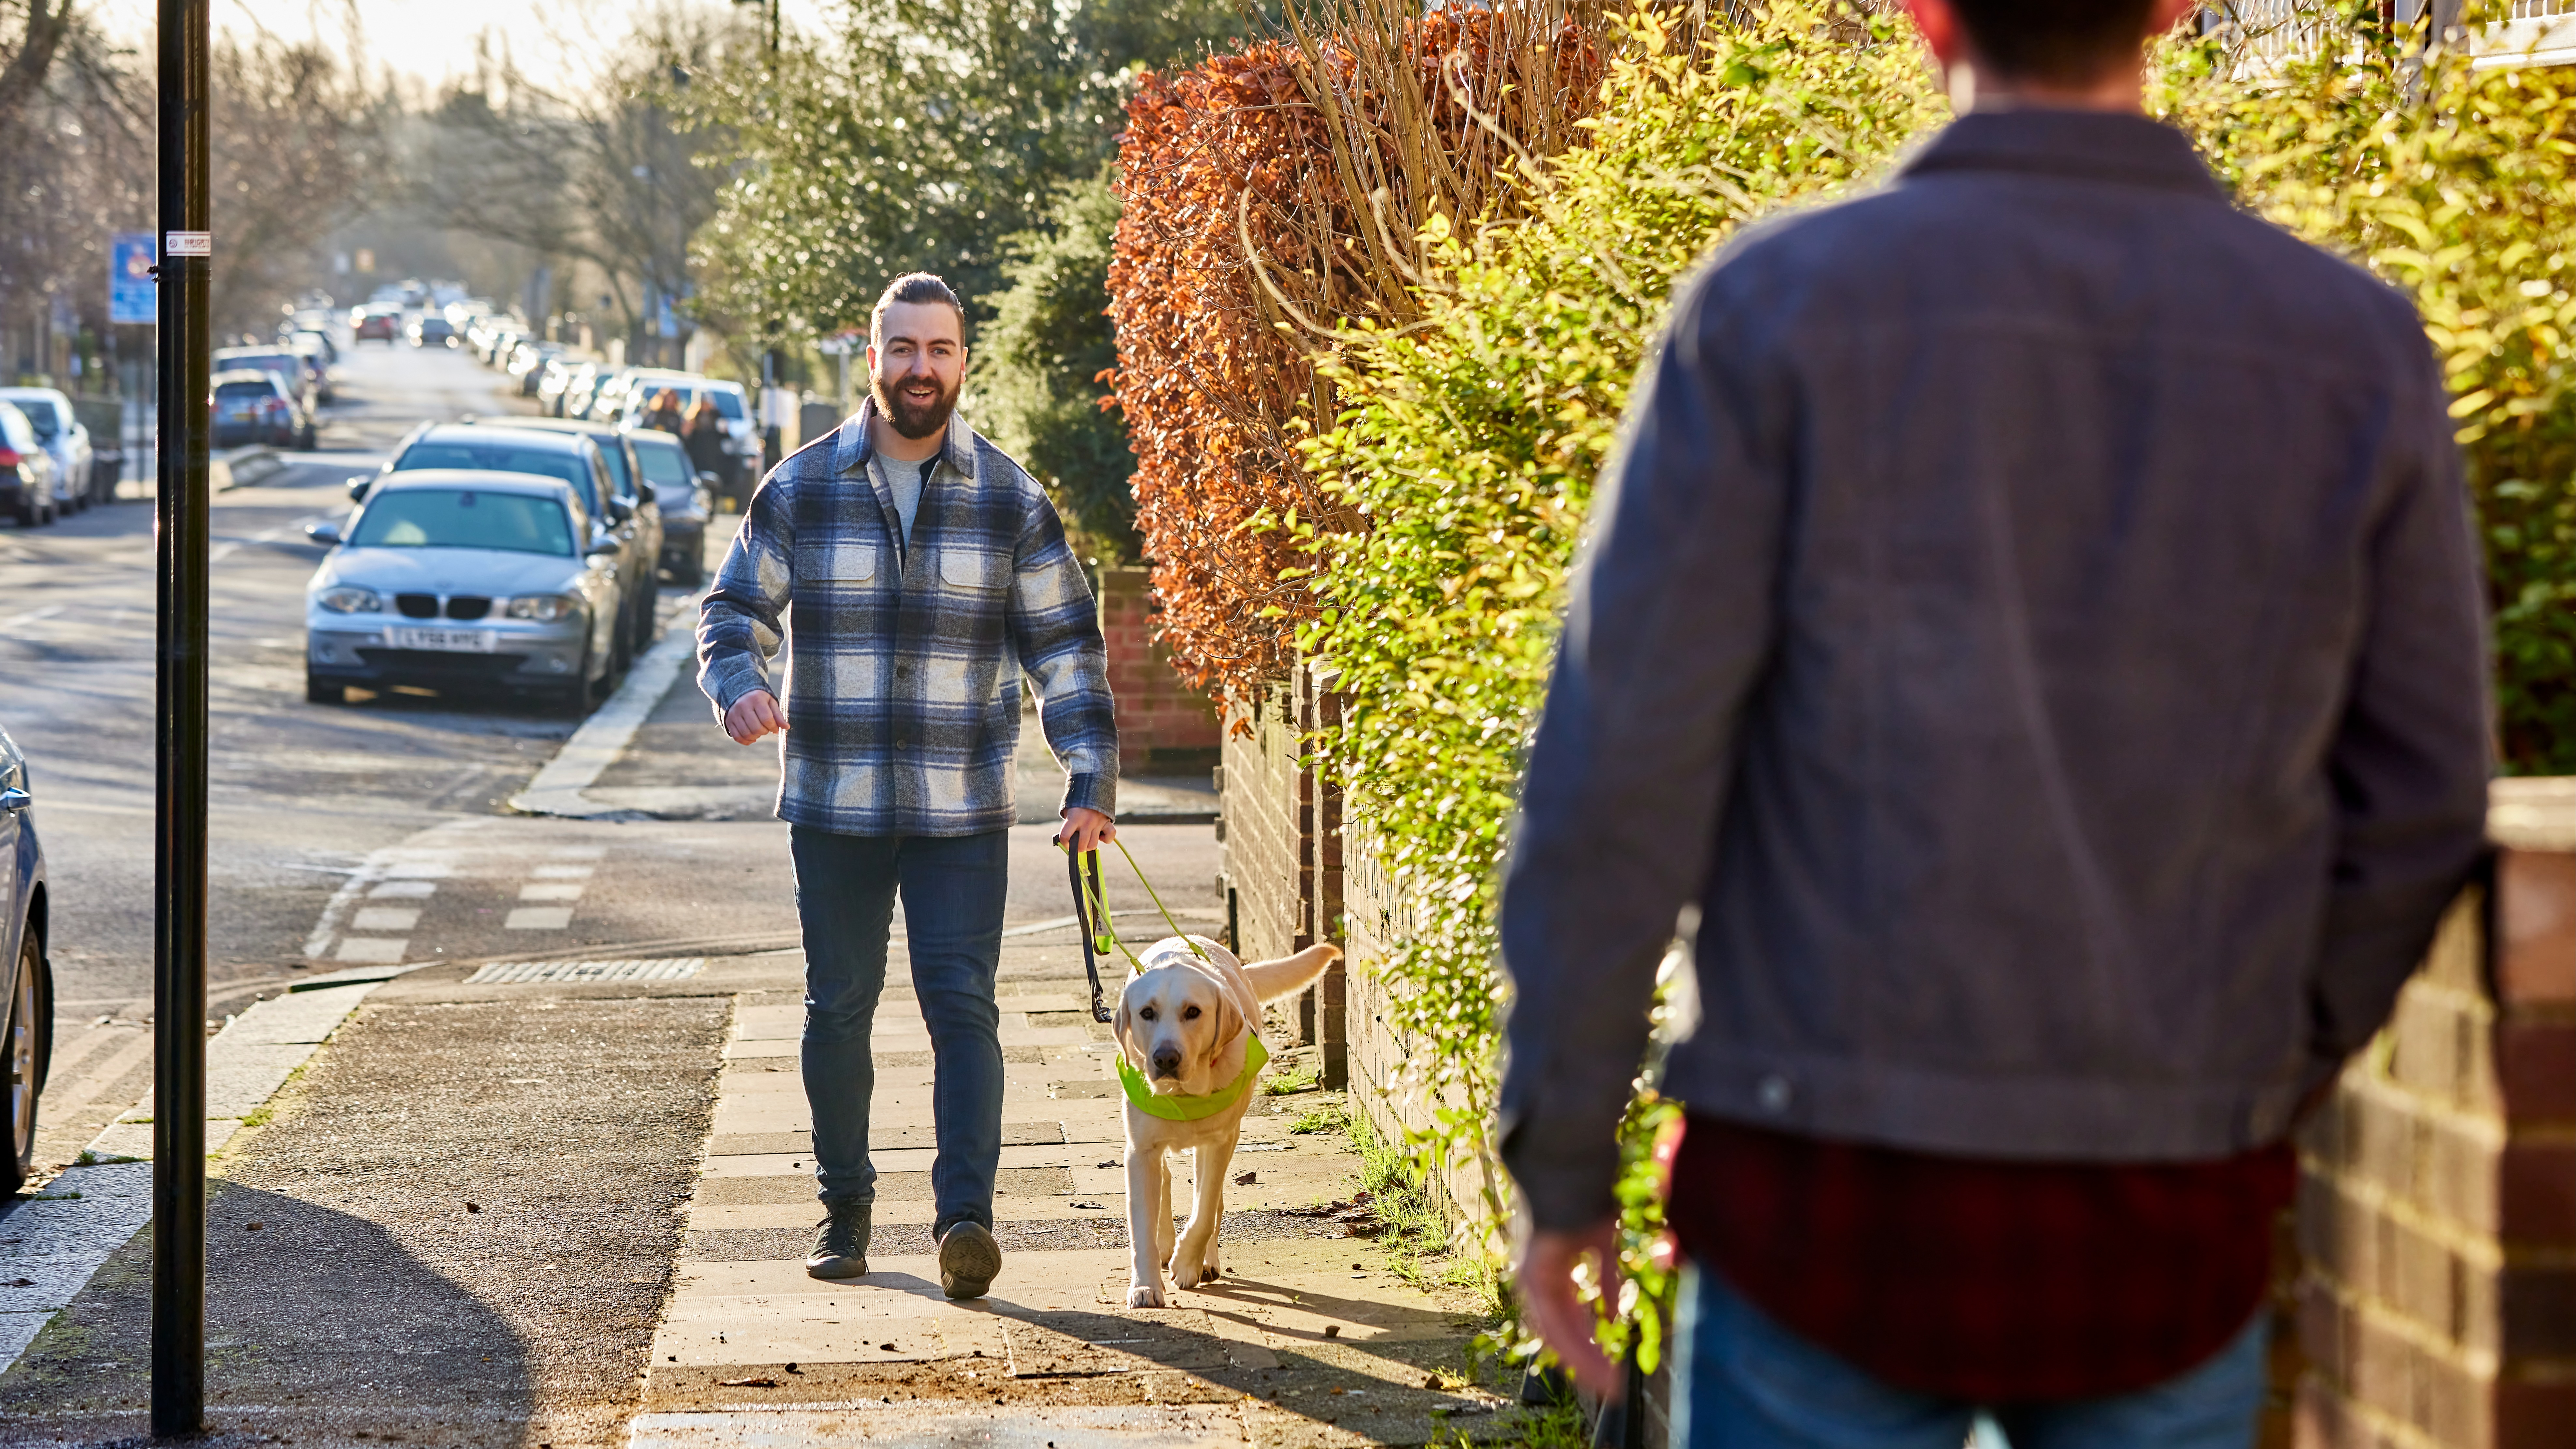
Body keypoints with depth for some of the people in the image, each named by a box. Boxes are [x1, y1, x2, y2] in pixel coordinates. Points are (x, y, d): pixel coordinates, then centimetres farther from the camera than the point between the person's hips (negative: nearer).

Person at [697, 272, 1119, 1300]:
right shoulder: (800, 490, 2)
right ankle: (844, 1206, 21)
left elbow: (1065, 648, 5)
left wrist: (1092, 783, -5)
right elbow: (735, 609, 6)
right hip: (834, 804, 1)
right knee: (839, 1006, 8)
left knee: (962, 1004, -9)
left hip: (962, 812, -1)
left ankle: (965, 1216, -15)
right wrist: (738, 684, -18)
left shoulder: (1011, 501, 3)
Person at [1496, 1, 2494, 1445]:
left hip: (1836, 1213, -2)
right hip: (2165, 1225, 2)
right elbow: (2419, 806, 5)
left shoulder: (1777, 308, -7)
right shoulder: (2357, 348, 0)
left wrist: (1559, 1163, 0)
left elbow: (1620, 775, -9)